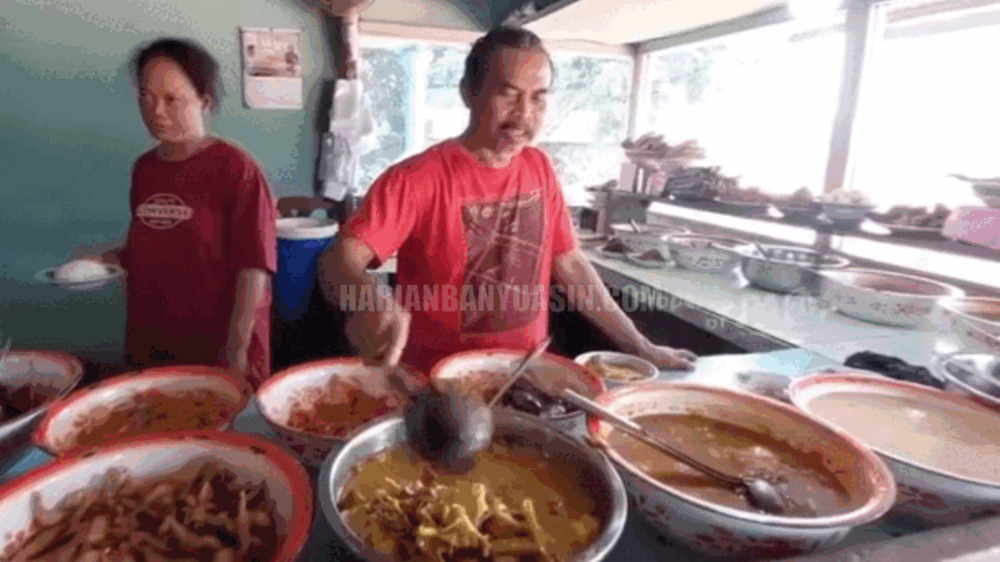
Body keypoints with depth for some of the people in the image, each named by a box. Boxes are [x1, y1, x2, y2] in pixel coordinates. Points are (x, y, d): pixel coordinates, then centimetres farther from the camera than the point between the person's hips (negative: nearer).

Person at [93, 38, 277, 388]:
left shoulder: (235, 168, -12)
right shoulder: (144, 168, 9)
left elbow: (252, 268, -16)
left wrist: (236, 349, -18)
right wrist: (108, 259, 3)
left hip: (217, 351, -6)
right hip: (147, 347, 6)